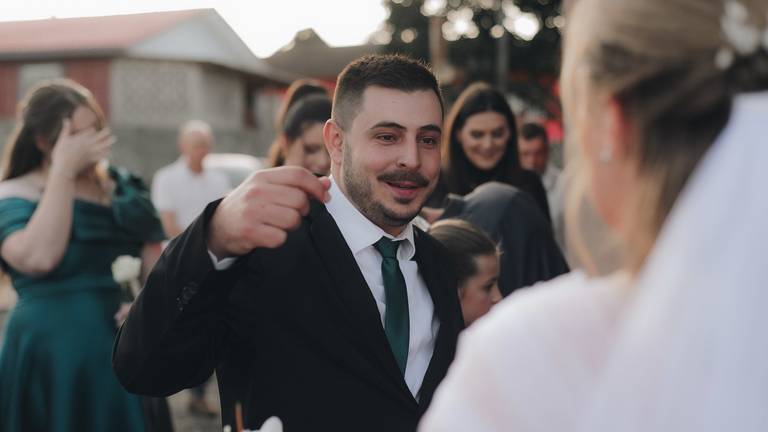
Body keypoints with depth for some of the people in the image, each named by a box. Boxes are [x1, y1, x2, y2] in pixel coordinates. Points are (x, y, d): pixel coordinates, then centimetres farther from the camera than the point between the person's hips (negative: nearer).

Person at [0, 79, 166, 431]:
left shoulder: (123, 188, 8)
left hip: (125, 354, 4)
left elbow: (157, 263, 8)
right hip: (52, 359, -4)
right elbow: (38, 258, -25)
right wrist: (63, 170, -20)